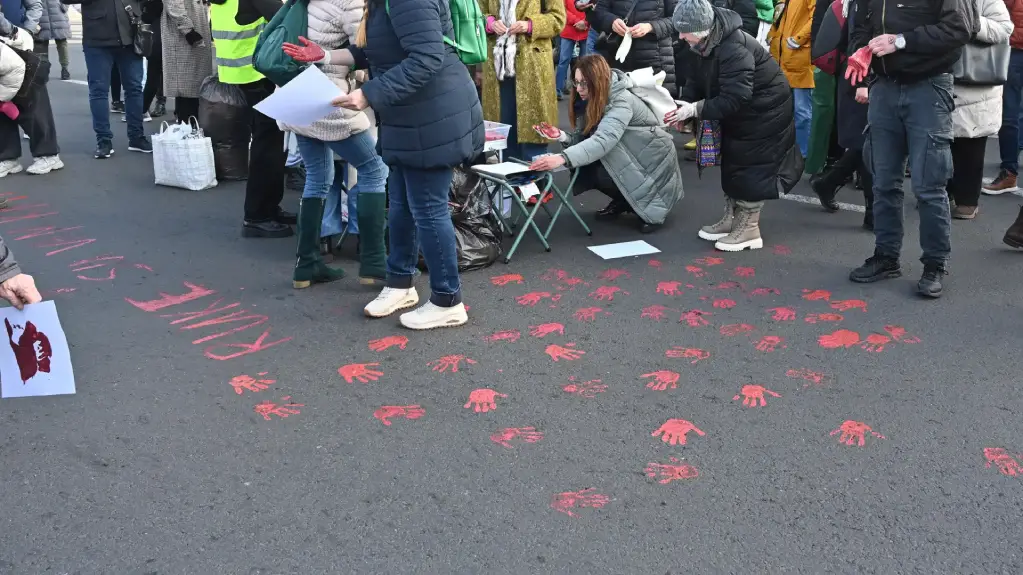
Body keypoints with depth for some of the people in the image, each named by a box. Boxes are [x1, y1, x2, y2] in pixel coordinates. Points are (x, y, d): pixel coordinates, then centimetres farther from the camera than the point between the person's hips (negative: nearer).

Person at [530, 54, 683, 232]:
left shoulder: (621, 101, -28)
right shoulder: (594, 101, -1)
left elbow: (603, 141, -44)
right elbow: (585, 138, -7)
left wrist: (562, 158, -54)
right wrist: (561, 136, -28)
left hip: (653, 160, -8)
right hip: (628, 159, 8)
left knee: (601, 174, -29)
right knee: (581, 168, -14)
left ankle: (651, 207, -5)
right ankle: (624, 201, 11)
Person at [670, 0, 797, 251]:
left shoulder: (734, 48, -36)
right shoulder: (698, 46, -8)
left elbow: (734, 98, -37)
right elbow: (695, 83, -3)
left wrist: (694, 109, -36)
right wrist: (683, 108, -22)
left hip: (764, 109, -9)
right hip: (736, 109, 9)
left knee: (752, 165, -6)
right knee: (731, 162, 14)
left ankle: (749, 228, 2)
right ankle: (732, 218, 26)